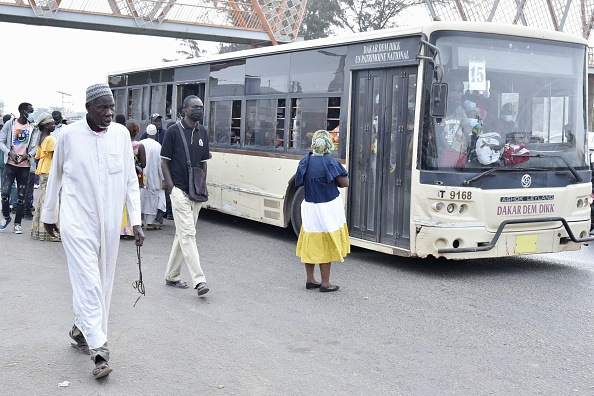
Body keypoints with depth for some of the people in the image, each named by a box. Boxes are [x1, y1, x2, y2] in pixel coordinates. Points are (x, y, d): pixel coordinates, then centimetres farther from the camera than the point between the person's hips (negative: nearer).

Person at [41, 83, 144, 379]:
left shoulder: (121, 134, 0)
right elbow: (55, 177, 7)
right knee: (89, 283, -8)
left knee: (102, 284, 13)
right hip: (77, 221, -3)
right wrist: (48, 215, 15)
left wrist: (136, 221, -1)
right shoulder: (69, 135, -6)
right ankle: (99, 350, -5)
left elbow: (131, 180, 4)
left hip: (109, 223, 4)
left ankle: (81, 330, 35)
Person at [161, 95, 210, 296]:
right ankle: (199, 280, -16)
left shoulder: (203, 132, 11)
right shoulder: (174, 131, -6)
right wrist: (172, 187, -12)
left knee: (182, 235, 12)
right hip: (179, 191, -6)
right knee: (188, 234, -12)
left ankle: (171, 276, 23)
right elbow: (164, 161, -5)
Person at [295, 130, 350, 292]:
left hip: (309, 207, 6)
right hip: (327, 209, -6)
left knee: (310, 244, 15)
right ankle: (325, 283, 11)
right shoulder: (330, 163, -17)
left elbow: (300, 182, 10)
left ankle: (310, 280, 25)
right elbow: (344, 183, -10)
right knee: (325, 246, 4)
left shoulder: (305, 161, 0)